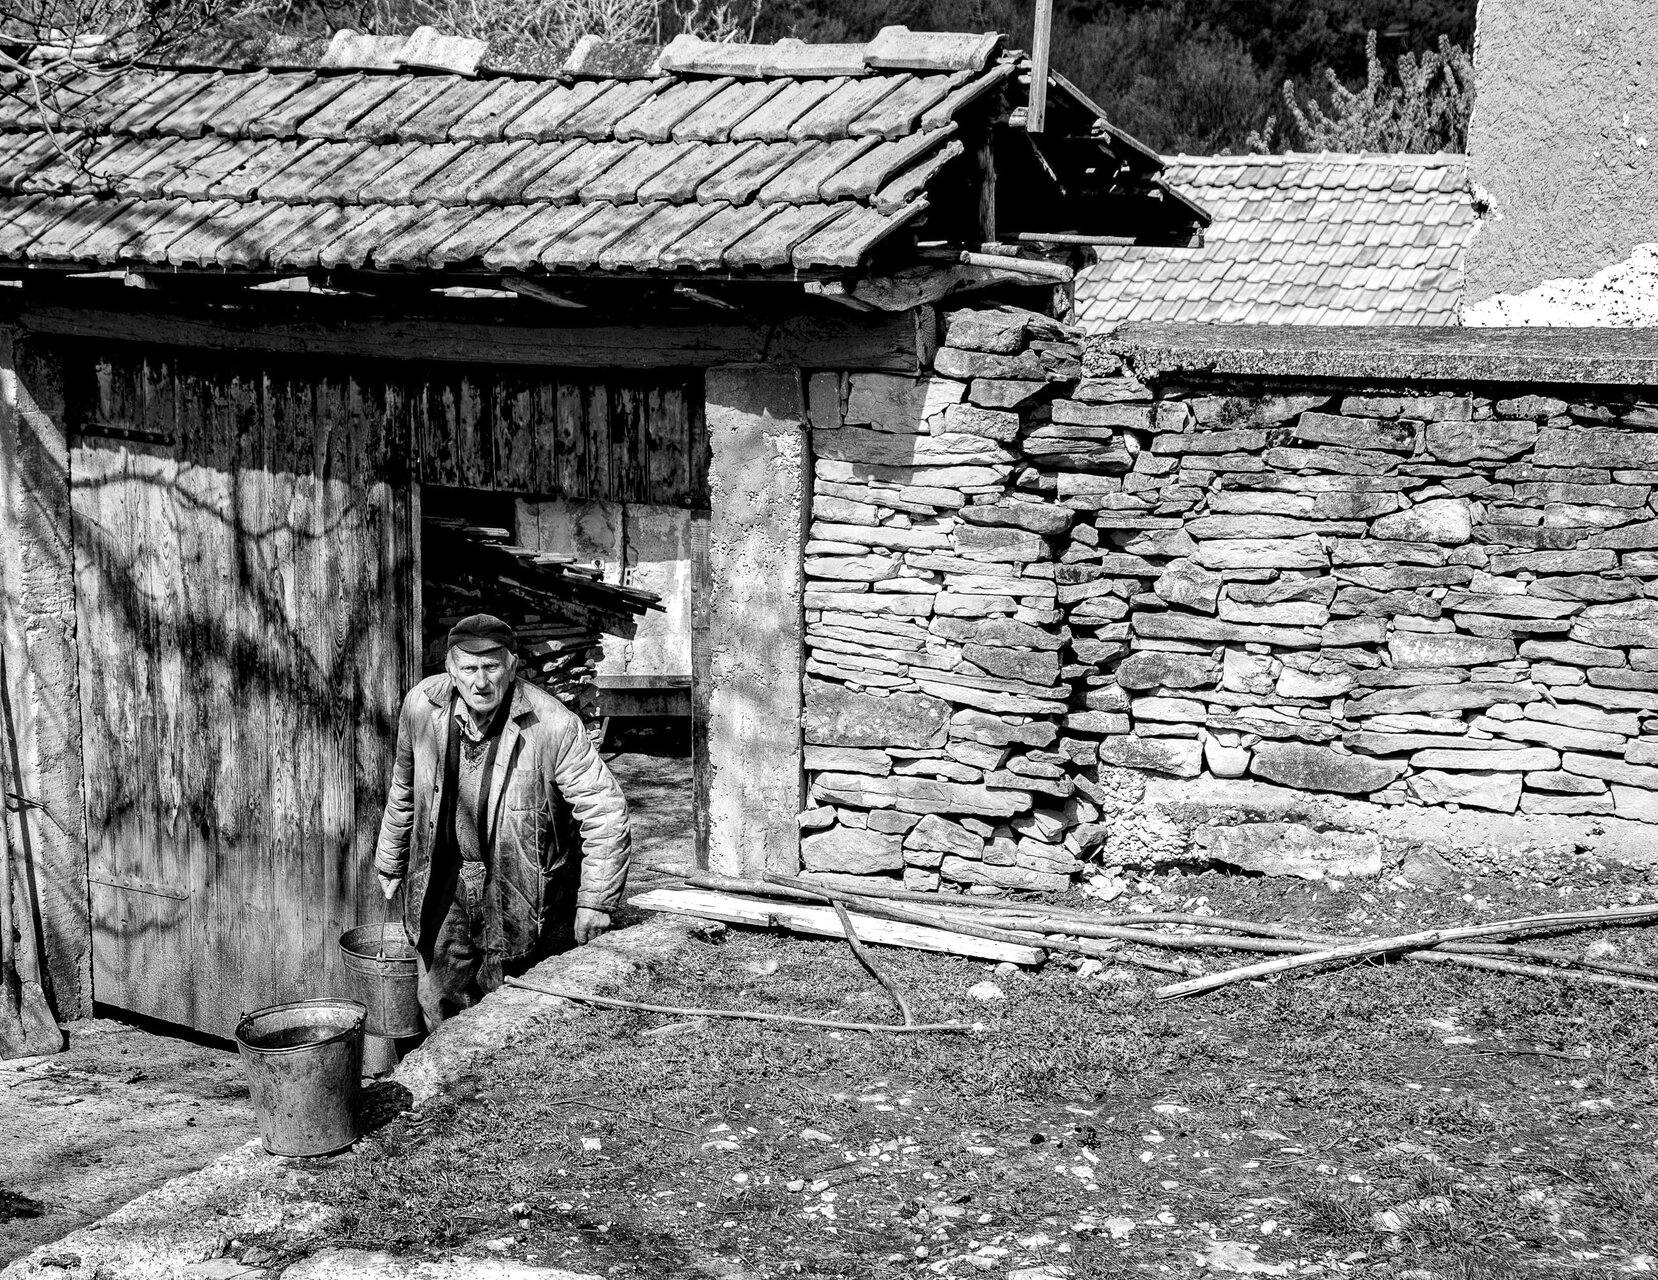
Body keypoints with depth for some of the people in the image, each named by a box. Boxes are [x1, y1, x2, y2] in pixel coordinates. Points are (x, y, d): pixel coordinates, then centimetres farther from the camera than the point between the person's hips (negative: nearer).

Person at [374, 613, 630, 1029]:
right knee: (441, 1013, 8)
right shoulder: (422, 706, -6)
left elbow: (605, 811, -13)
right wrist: (390, 863, 21)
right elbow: (404, 789, 12)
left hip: (519, 896, -3)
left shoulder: (553, 725, -19)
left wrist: (595, 902, -13)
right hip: (442, 888, 4)